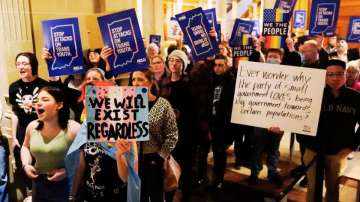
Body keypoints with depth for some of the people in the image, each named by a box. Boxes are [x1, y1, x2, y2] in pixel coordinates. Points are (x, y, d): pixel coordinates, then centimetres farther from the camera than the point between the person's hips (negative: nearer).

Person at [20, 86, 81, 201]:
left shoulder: (73, 129, -19)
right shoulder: (32, 127, -1)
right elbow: (25, 147, 19)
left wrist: (67, 171, -22)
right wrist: (26, 164, 3)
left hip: (65, 185, -5)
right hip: (38, 183, 5)